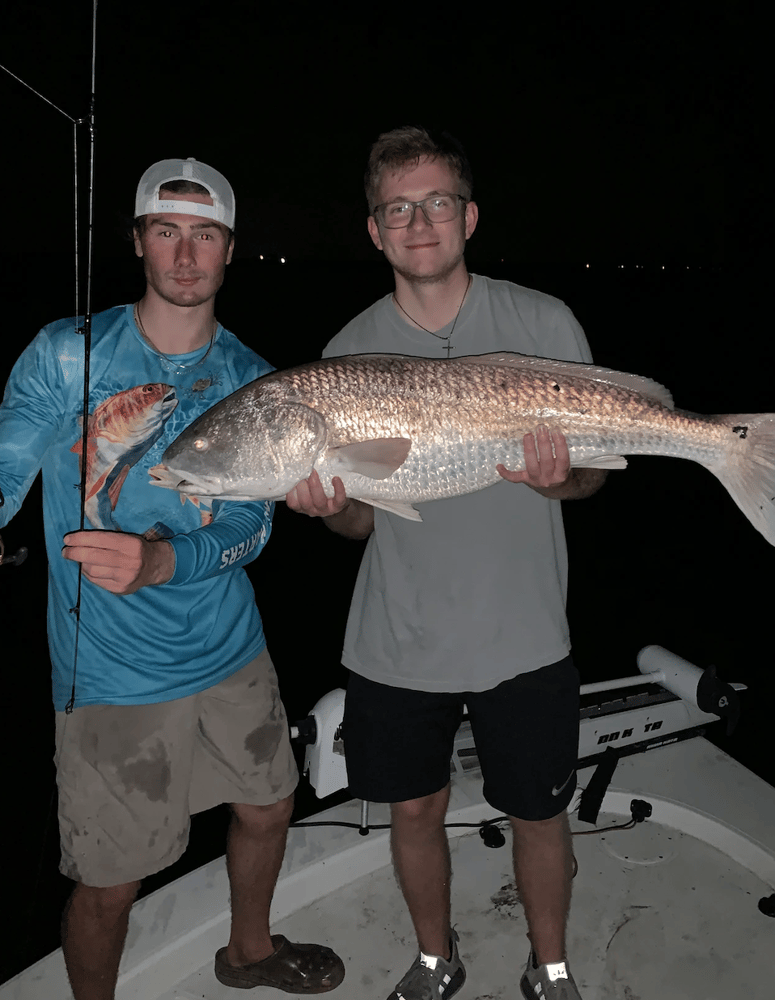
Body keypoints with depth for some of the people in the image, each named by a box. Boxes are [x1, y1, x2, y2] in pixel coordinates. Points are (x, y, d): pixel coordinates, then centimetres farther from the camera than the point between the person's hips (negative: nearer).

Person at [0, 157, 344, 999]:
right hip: (112, 677, -4)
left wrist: (160, 560, -26)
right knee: (107, 887, 7)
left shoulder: (251, 381, -1)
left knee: (267, 810, 22)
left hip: (232, 652, 4)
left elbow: (252, 528, -6)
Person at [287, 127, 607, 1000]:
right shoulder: (350, 353, -1)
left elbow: (593, 469, -1)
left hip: (523, 640, -1)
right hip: (396, 644, 2)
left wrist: (556, 476, -23)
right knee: (414, 810, 17)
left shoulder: (544, 324, -5)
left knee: (539, 814, 14)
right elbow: (359, 521, 3)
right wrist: (330, 505, -20)